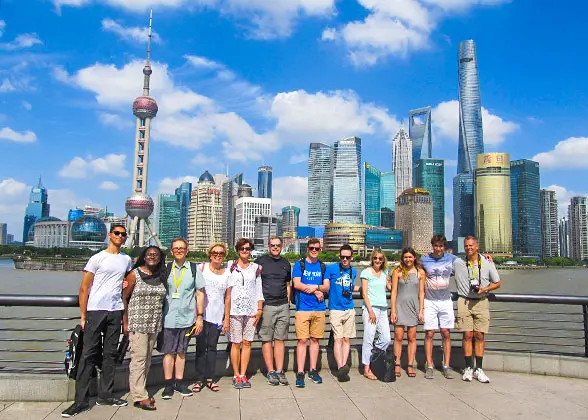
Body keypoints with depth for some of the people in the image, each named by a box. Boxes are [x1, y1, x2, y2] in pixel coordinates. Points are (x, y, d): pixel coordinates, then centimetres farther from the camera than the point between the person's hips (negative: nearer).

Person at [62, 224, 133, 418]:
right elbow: (84, 288, -1)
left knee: (110, 354, 10)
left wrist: (125, 314, 10)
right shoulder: (97, 258, -1)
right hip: (95, 311, -4)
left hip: (116, 312, 4)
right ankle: (81, 400, 3)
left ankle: (105, 395, 20)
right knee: (88, 354, -3)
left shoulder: (127, 260, 12)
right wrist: (83, 315, -6)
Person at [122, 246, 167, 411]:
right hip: (137, 323, -5)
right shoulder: (134, 274, -4)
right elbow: (124, 298, -2)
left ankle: (139, 390, 24)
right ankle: (139, 397, 2)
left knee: (147, 359, 11)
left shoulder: (161, 277, 9)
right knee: (139, 358, -5)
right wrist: (125, 322, -7)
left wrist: (160, 322, 9)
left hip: (154, 324, 5)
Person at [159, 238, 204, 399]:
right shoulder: (166, 269, 2)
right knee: (169, 351, 5)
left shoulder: (194, 269, 1)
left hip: (187, 317, 0)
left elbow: (200, 293, 4)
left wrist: (199, 317, 1)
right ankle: (168, 385, 16)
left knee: (181, 351, 12)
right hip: (168, 317, 0)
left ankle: (179, 382, 22)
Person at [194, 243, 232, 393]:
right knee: (201, 347, 2)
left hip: (217, 316, 2)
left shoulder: (227, 273, 6)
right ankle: (199, 379, 11)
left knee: (212, 347, 7)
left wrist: (227, 318, 7)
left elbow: (227, 297, 9)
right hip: (202, 314, -2)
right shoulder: (202, 268, 0)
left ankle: (210, 379, 16)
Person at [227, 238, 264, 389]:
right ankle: (236, 375, 12)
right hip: (235, 310, -2)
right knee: (236, 343, 1)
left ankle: (243, 375, 13)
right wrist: (226, 313, -6)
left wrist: (260, 309, 4)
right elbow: (227, 290, -1)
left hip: (251, 311, 2)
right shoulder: (231, 267, 2)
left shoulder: (255, 268, 10)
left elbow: (259, 290, 11)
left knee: (247, 343, 4)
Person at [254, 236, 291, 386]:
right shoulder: (260, 261, 3)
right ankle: (270, 372, 9)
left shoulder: (286, 264, 14)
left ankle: (280, 371, 12)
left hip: (283, 306, 3)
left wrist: (287, 302, 12)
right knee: (267, 340, 1)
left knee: (280, 339, 6)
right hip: (266, 306, -3)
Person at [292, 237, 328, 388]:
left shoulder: (323, 267, 13)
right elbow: (296, 284, -7)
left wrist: (315, 287, -13)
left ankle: (313, 370, 19)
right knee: (302, 340, -4)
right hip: (303, 308, -3)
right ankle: (300, 373, 1)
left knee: (315, 340, 9)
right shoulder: (299, 264, 3)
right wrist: (316, 292, -7)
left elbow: (326, 287, 7)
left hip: (319, 308, 3)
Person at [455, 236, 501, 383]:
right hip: (464, 302, -1)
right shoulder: (457, 263, 1)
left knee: (479, 336, 2)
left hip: (481, 302, 1)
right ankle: (468, 368, 8)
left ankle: (478, 370, 10)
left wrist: (484, 289, -6)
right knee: (467, 335, -2)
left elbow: (497, 283, 10)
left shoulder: (487, 263, 3)